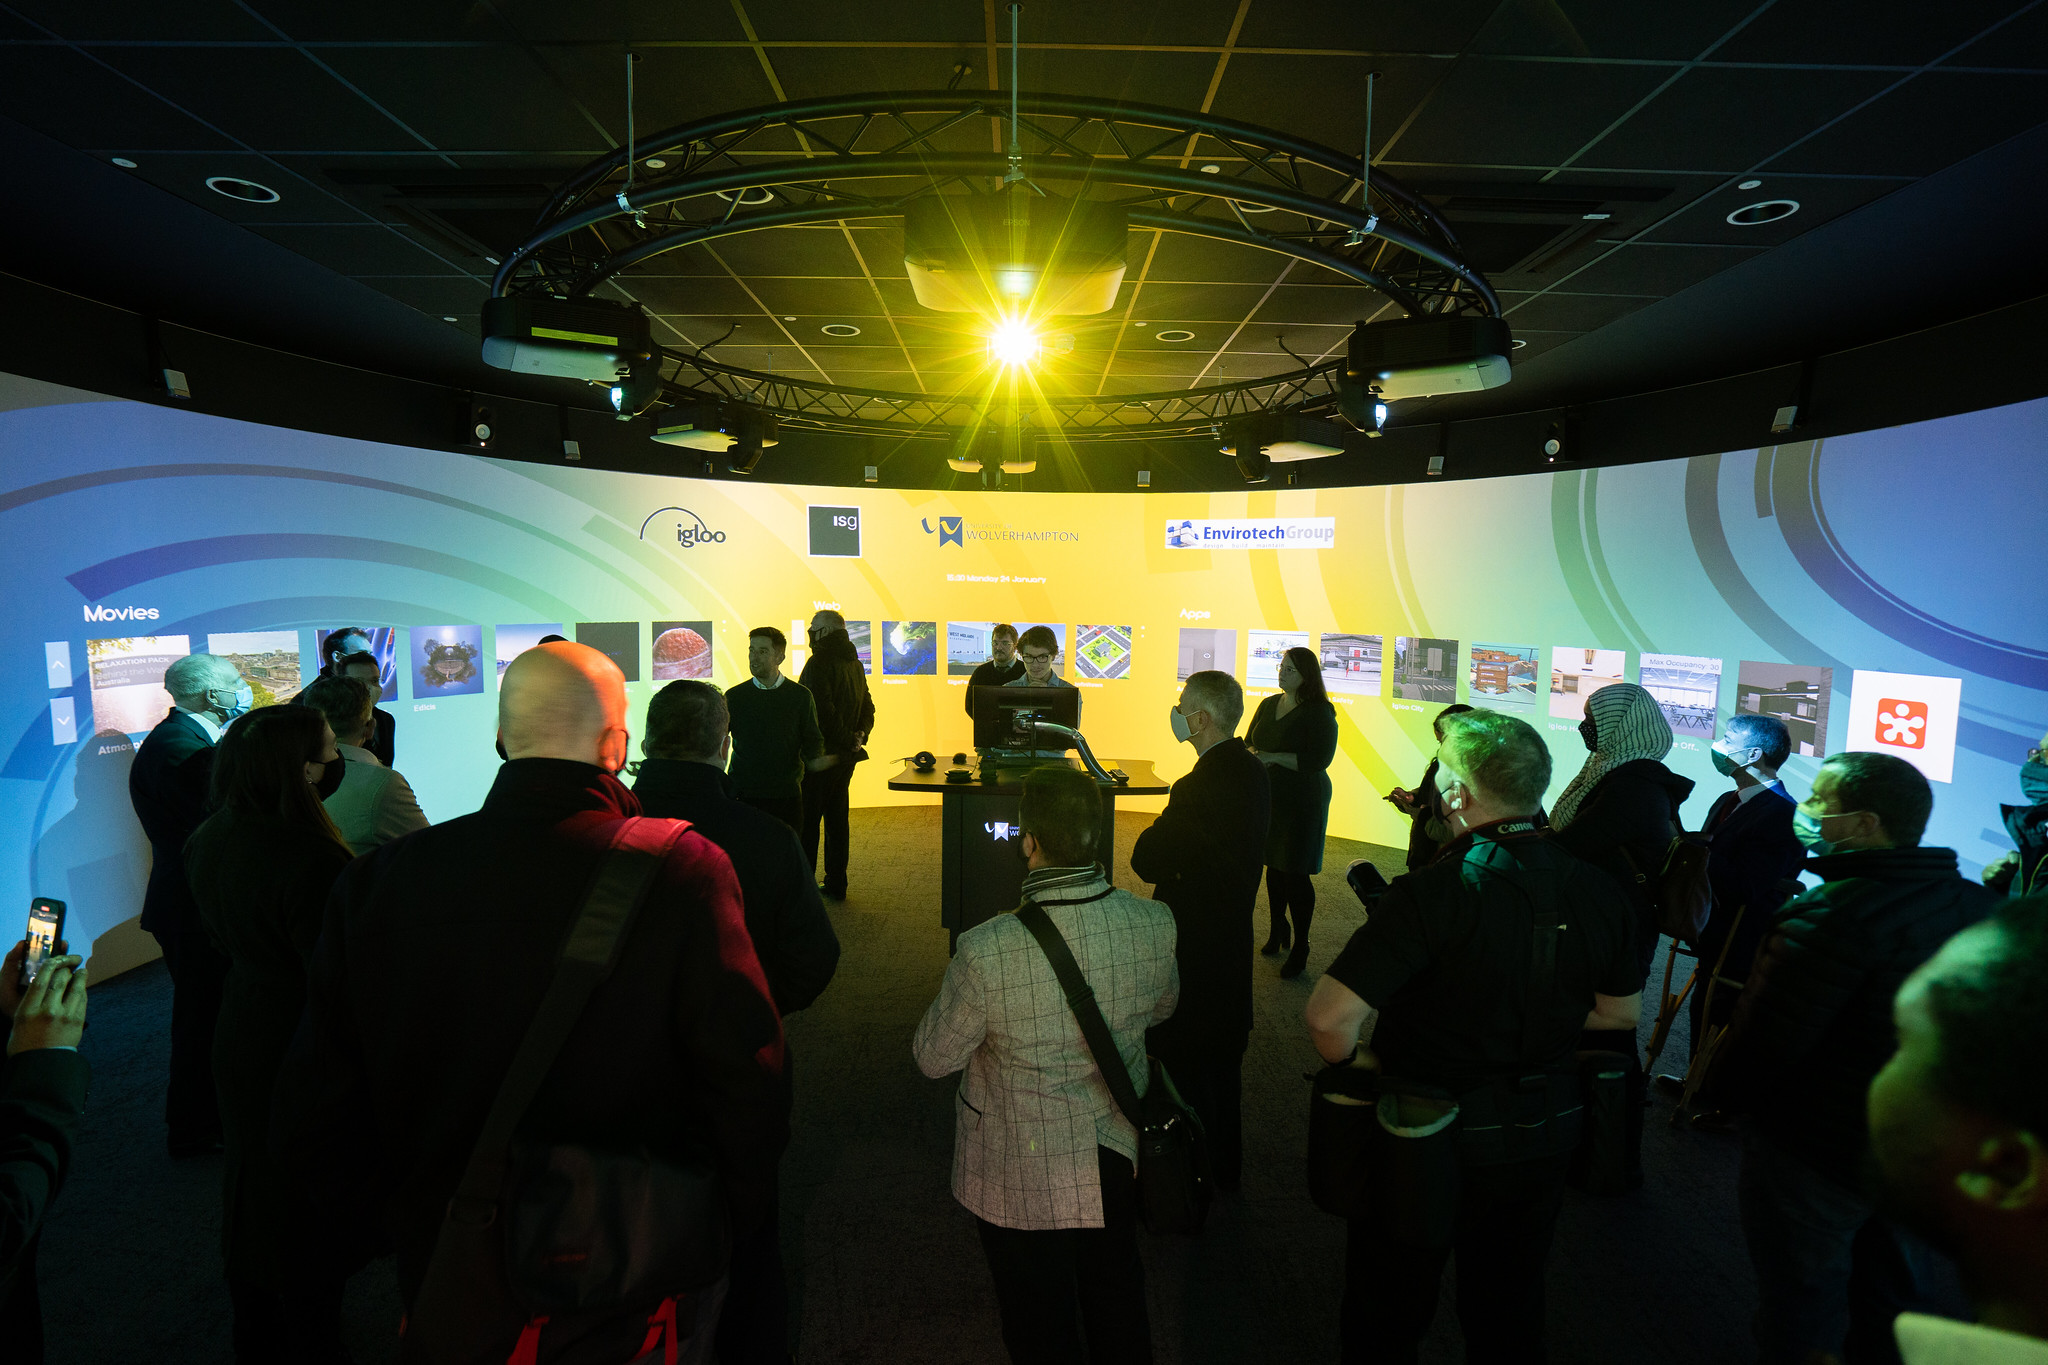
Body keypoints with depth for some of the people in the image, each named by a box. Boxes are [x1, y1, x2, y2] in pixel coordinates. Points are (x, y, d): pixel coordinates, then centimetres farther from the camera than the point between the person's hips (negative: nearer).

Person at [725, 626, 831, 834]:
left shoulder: (801, 696, 4)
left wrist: (814, 760, -14)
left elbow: (812, 740, 8)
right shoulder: (734, 697, 7)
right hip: (744, 794, 0)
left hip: (787, 794, 0)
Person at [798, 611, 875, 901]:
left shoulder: (818, 664, -15)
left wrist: (848, 739, -13)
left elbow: (824, 711, -23)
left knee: (808, 822, -1)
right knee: (837, 818, 14)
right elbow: (868, 707, 14)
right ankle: (836, 883, 20)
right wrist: (859, 735, 0)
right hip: (845, 756, 8)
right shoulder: (855, 664, 11)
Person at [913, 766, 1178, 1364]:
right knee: (1117, 1295, 31)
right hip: (1118, 1153, 4)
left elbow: (933, 1058, -16)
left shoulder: (987, 951, -34)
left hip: (1026, 1176, -4)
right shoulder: (1154, 924, -21)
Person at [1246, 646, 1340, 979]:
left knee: (1296, 873, -4)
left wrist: (1273, 757, -21)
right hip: (1268, 796, 6)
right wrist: (1252, 754, -7)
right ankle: (1277, 928, 30)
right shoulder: (1269, 705, 10)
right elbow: (1249, 742, 16)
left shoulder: (1319, 713, -11)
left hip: (1302, 801, -6)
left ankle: (1300, 945, 8)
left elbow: (1319, 759, -20)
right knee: (1273, 865, 13)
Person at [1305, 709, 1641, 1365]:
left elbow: (1329, 1018, -34)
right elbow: (1621, 1013, 5)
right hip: (1540, 1141, 6)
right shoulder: (1597, 891, -10)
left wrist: (1358, 1059, -14)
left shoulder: (1433, 892, -29)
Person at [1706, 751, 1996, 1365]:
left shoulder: (1830, 917, -30)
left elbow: (1765, 1038, -27)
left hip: (1816, 1153, -7)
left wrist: (1723, 1093, -8)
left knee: (1803, 1304, 13)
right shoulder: (1976, 904, -4)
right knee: (1895, 1291, 28)